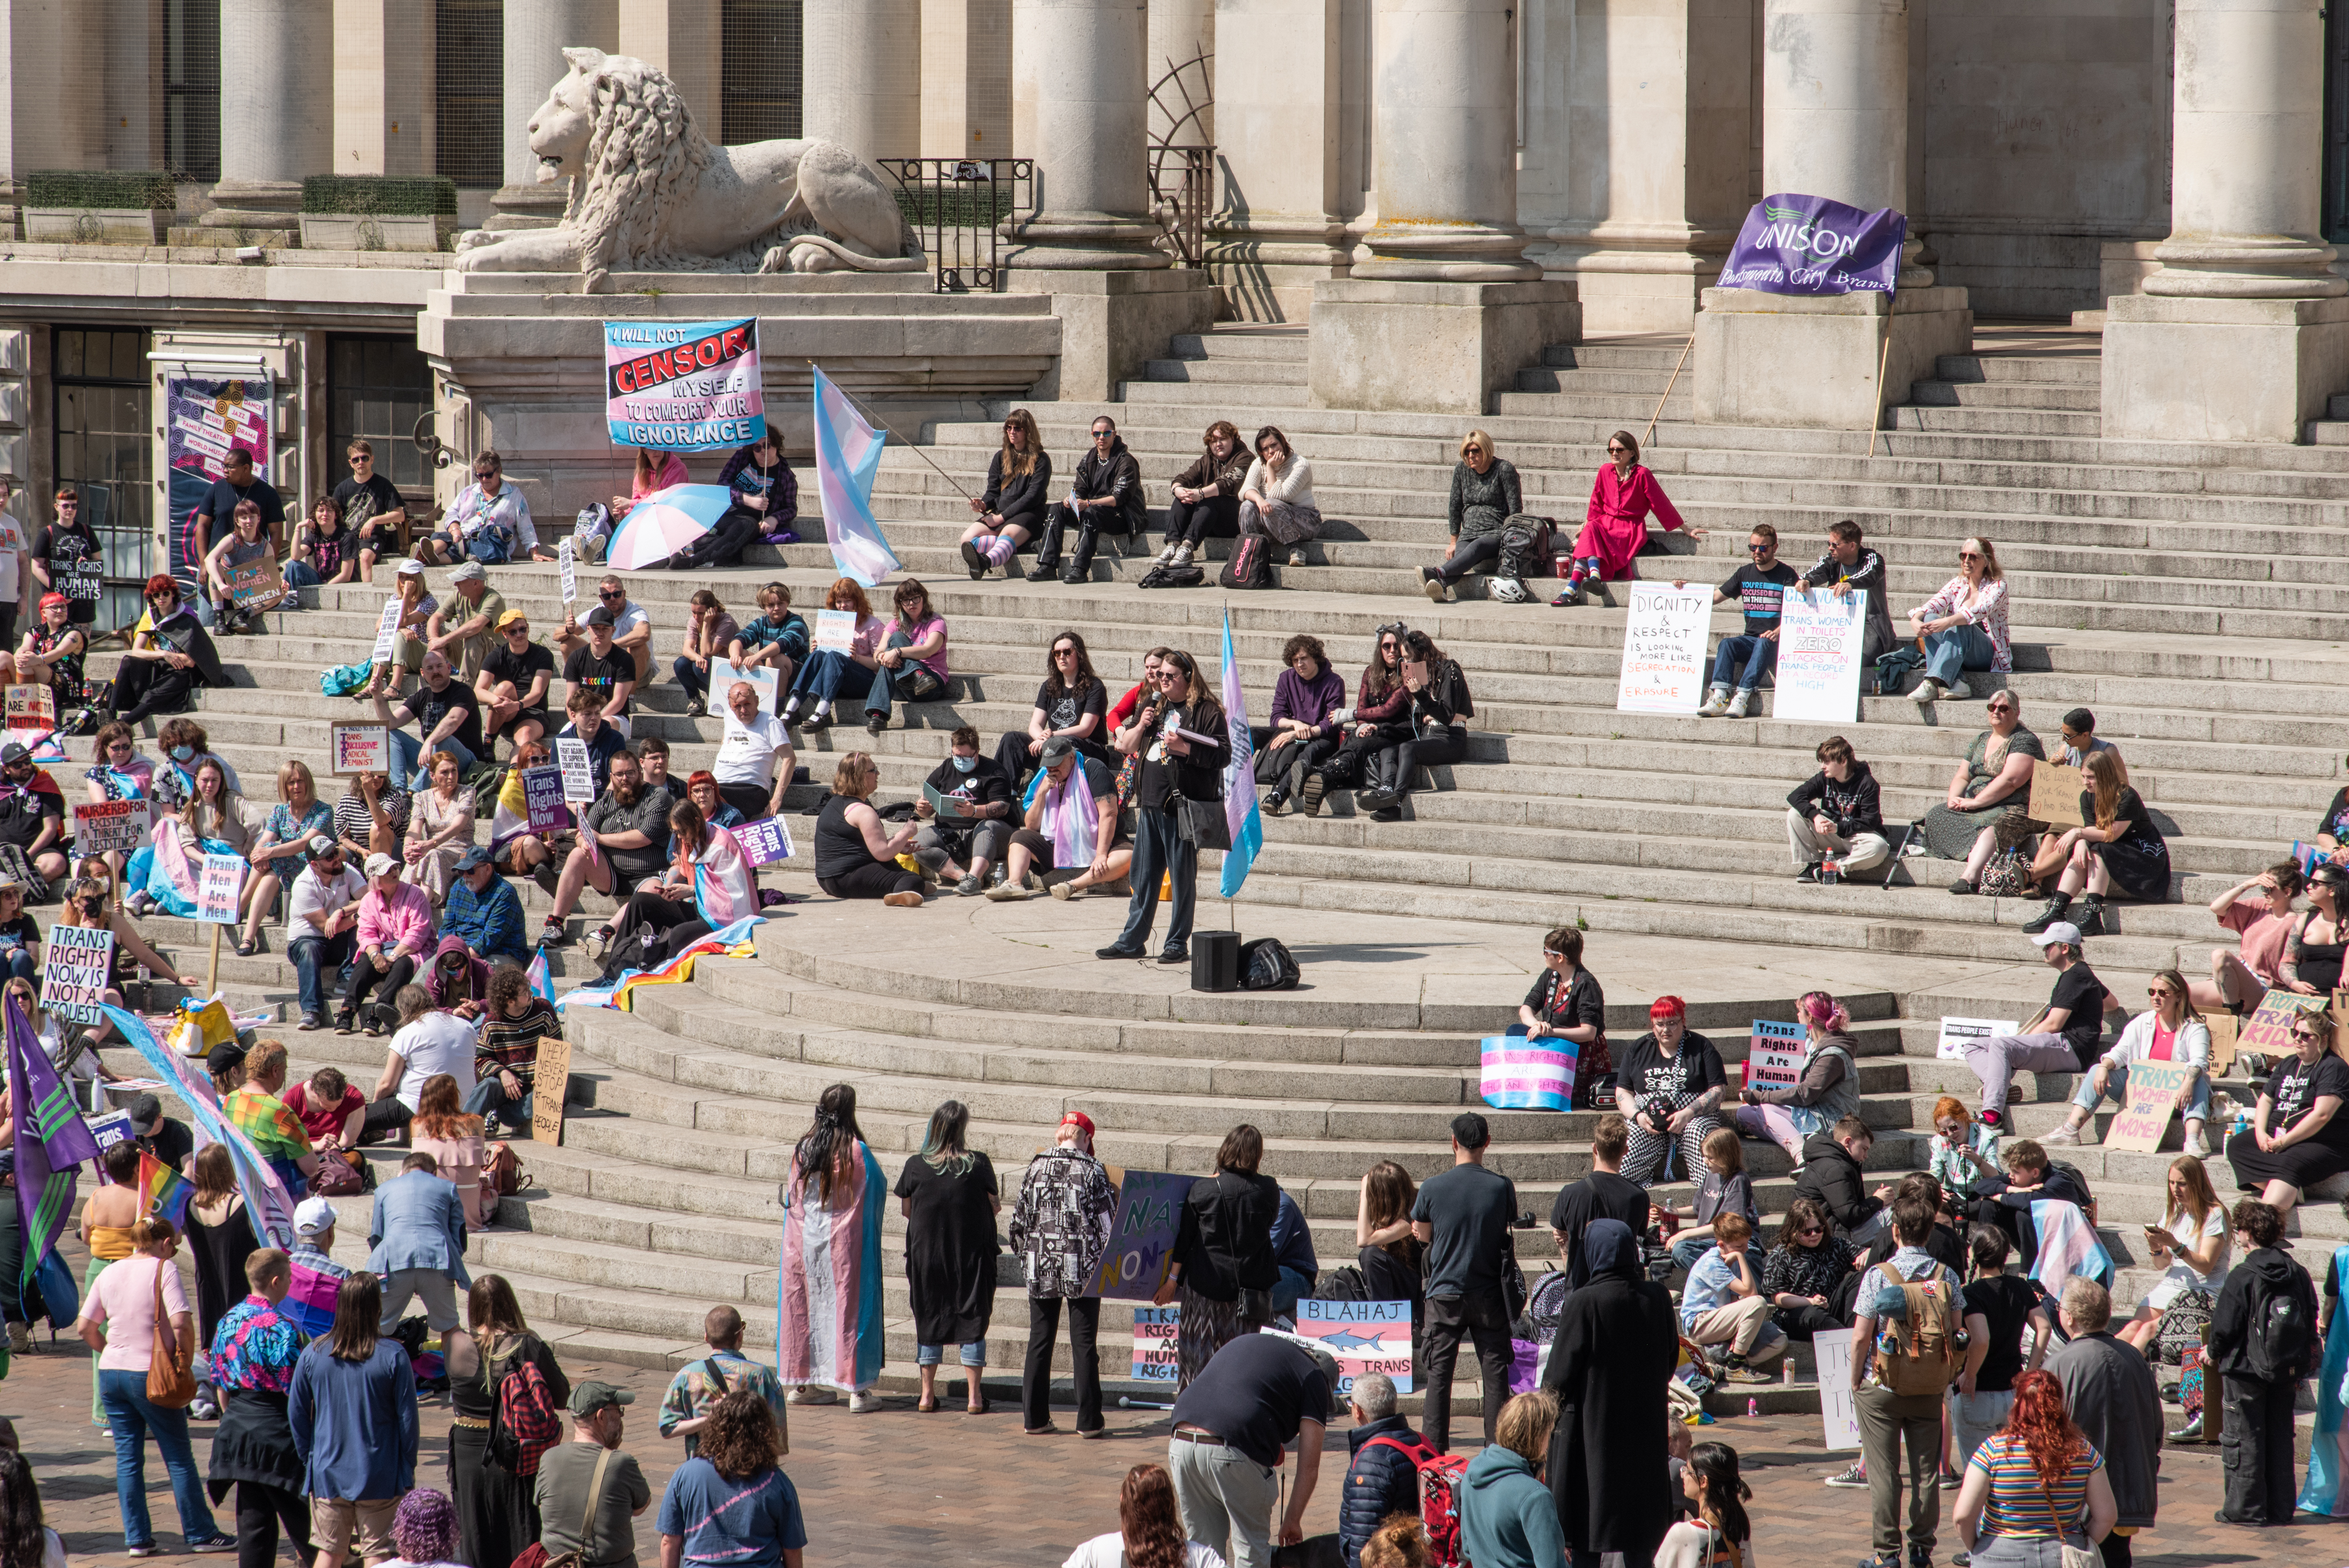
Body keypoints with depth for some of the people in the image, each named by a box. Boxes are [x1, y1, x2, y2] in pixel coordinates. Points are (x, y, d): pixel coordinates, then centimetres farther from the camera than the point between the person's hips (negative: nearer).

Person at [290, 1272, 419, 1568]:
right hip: (379, 1476, -3)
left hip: (328, 1474, 3)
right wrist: (408, 1468, 5)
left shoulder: (314, 1354, -5)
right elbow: (407, 1417, -8)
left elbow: (296, 1413, 3)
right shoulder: (393, 1355, -13)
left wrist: (309, 1458, 16)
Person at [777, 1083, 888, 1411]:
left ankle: (802, 1383, 19)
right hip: (845, 1243, -4)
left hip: (804, 1242, 4)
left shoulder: (801, 1149, -3)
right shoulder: (856, 1152, -14)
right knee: (849, 1307, 1)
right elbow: (880, 1187, -1)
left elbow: (792, 1196, 7)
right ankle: (858, 1389, 0)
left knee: (805, 1306, 13)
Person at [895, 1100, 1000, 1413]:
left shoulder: (916, 1166, -8)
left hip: (926, 1254, 1)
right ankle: (973, 1396, 7)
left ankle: (927, 1395, 13)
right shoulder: (978, 1164, -12)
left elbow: (904, 1209, 1)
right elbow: (993, 1206, -4)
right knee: (973, 1324, 7)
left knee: (929, 1321, 11)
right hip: (972, 1254, -1)